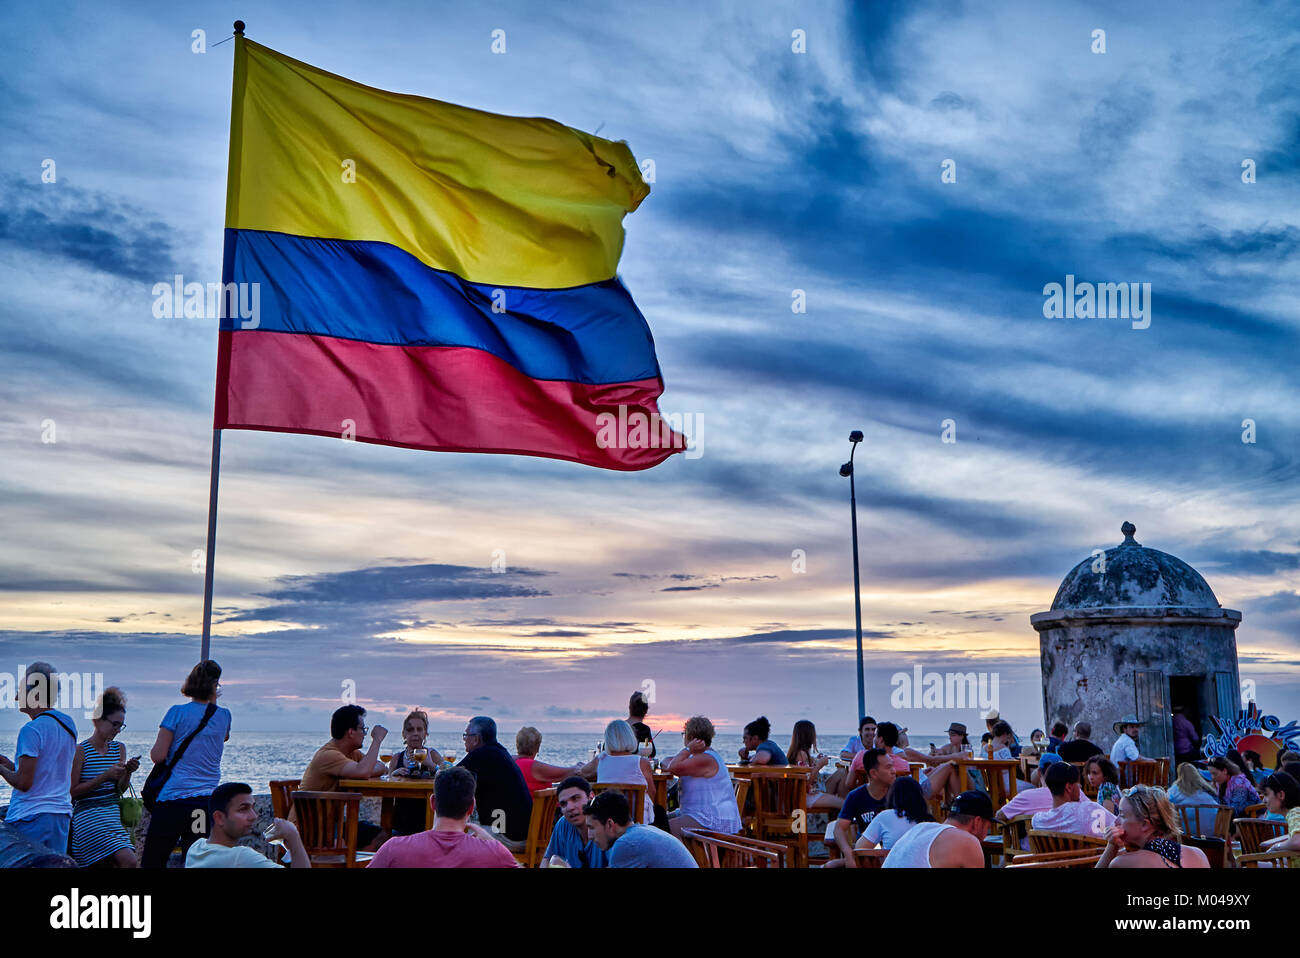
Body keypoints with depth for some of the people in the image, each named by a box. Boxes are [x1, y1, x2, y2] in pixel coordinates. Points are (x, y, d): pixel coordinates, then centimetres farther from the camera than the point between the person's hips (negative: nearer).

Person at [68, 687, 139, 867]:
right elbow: (73, 791, -10)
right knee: (129, 862, -21)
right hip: (88, 817, -6)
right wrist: (106, 776, -16)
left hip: (113, 815, 6)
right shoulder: (81, 751, -7)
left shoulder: (119, 749, 11)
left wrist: (128, 773, -6)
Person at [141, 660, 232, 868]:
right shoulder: (224, 716, 6)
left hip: (173, 798, -3)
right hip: (207, 801, 3)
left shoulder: (178, 713, -4)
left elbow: (158, 756, -6)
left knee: (152, 862, 7)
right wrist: (212, 702, 30)